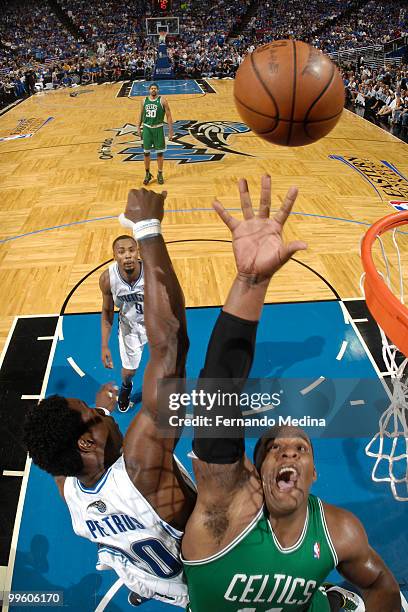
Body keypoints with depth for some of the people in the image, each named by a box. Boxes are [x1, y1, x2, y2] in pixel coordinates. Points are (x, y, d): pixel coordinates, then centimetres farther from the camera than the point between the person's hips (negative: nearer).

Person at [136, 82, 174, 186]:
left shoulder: (162, 100, -6)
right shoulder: (144, 100, 5)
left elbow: (168, 115, -6)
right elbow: (141, 115, 16)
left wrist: (171, 130, -11)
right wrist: (138, 127, 14)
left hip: (158, 128, -3)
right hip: (147, 128, 3)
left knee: (160, 152, 4)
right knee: (146, 152, 6)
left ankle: (160, 174, 18)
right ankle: (147, 174, 20)